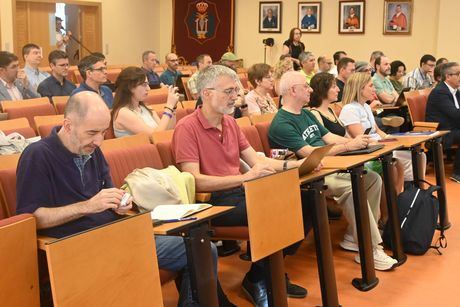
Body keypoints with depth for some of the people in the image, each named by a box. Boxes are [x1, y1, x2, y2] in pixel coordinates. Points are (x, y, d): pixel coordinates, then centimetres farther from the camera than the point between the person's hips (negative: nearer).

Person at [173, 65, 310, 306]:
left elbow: (256, 160, 16)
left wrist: (293, 165, 0)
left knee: (304, 204, -7)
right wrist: (245, 177, -25)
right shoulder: (187, 128, -11)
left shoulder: (230, 123, 15)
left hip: (240, 192, 8)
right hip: (213, 202, -8)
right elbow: (195, 181, -20)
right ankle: (256, 279, -4)